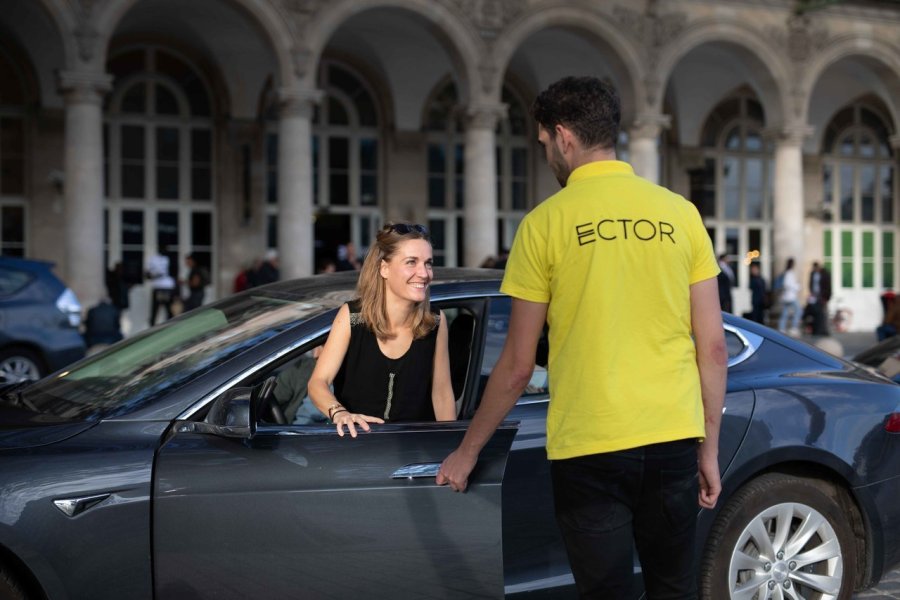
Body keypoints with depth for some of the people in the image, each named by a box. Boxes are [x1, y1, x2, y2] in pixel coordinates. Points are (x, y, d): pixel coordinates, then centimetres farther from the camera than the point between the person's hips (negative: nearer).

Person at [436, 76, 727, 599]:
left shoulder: (546, 222, -4)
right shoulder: (680, 213, 4)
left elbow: (517, 366, 0)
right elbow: (714, 349, 4)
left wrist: (468, 451, 12)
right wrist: (710, 449, 14)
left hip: (589, 447, -3)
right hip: (673, 439, 3)